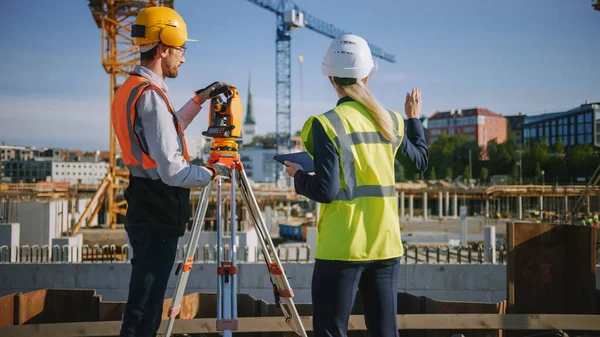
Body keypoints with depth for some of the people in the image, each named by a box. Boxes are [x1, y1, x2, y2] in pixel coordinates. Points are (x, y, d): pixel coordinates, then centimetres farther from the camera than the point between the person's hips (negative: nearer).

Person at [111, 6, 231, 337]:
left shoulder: (129, 89, 10)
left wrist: (199, 99, 23)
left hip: (144, 210, 10)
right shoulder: (151, 96, -20)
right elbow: (173, 172, -23)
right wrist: (212, 172, -7)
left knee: (144, 297, 20)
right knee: (145, 308, -2)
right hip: (158, 215, -10)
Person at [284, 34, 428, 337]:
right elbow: (421, 160, 24)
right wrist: (414, 119, 39)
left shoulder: (328, 124, -10)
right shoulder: (391, 121, 7)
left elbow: (326, 191, -15)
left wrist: (298, 176, 5)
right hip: (386, 245, 5)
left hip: (342, 248, -5)